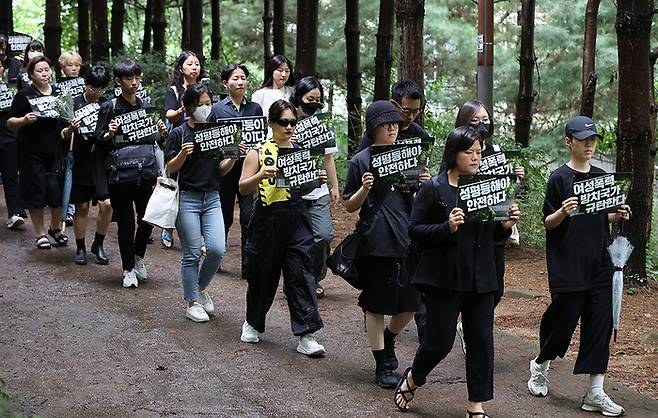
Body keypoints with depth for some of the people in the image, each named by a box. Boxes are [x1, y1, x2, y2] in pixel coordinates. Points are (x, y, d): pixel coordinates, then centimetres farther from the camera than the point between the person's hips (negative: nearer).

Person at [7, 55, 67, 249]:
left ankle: (55, 227, 23)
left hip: (56, 152, 3)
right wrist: (24, 120, -22)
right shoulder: (24, 95, -2)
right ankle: (41, 234, 15)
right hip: (32, 152, -3)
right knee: (36, 192, 1)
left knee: (58, 190, 0)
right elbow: (10, 123, -3)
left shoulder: (59, 93, 9)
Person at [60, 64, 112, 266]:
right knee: (81, 207, 5)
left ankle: (98, 244, 12)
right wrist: (71, 129, -23)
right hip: (81, 163, -1)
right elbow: (64, 135, -1)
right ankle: (80, 247, 20)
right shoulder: (74, 104, -2)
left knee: (107, 204, -8)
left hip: (103, 161, 1)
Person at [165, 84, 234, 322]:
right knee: (192, 254, 0)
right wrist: (183, 154, -21)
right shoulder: (179, 133, -4)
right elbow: (170, 168, -3)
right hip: (187, 198, -3)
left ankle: (201, 288, 18)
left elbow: (221, 170, 9)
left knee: (217, 249, -8)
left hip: (212, 197, 4)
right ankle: (192, 303, 12)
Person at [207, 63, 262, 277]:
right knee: (224, 216, 11)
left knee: (249, 216, -7)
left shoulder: (255, 108, 8)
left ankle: (248, 265, -3)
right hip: (225, 168, -1)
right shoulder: (217, 109, 2)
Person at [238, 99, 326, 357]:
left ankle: (306, 335, -7)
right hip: (267, 220, -2)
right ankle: (252, 322, 32)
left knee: (300, 273, -6)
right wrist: (261, 176, -21)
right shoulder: (258, 152, 0)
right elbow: (243, 188, -3)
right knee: (262, 275, 8)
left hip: (297, 220, 2)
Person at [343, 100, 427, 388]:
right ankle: (381, 365, 17)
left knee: (411, 304, 7)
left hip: (407, 241, 4)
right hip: (376, 243, -4)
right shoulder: (361, 161, -3)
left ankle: (388, 339, 35)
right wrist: (365, 189, -19)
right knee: (376, 305, 5)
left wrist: (424, 185, -6)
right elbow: (349, 206, 0)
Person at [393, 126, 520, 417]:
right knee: (440, 342, 0)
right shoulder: (434, 189, -7)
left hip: (480, 279, 5)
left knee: (481, 342, 5)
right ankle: (411, 380, 29)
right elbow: (415, 230, -8)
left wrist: (507, 224, -5)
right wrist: (447, 228, -23)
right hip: (444, 279, -5)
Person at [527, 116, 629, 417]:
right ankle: (540, 366, 33)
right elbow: (548, 222, -5)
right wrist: (563, 212, -25)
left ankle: (595, 394, 3)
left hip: (599, 264, 5)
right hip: (568, 265, -5)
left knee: (600, 324, 0)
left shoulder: (602, 177, 9)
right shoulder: (559, 178, -6)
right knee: (563, 321, 3)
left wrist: (618, 215, -3)